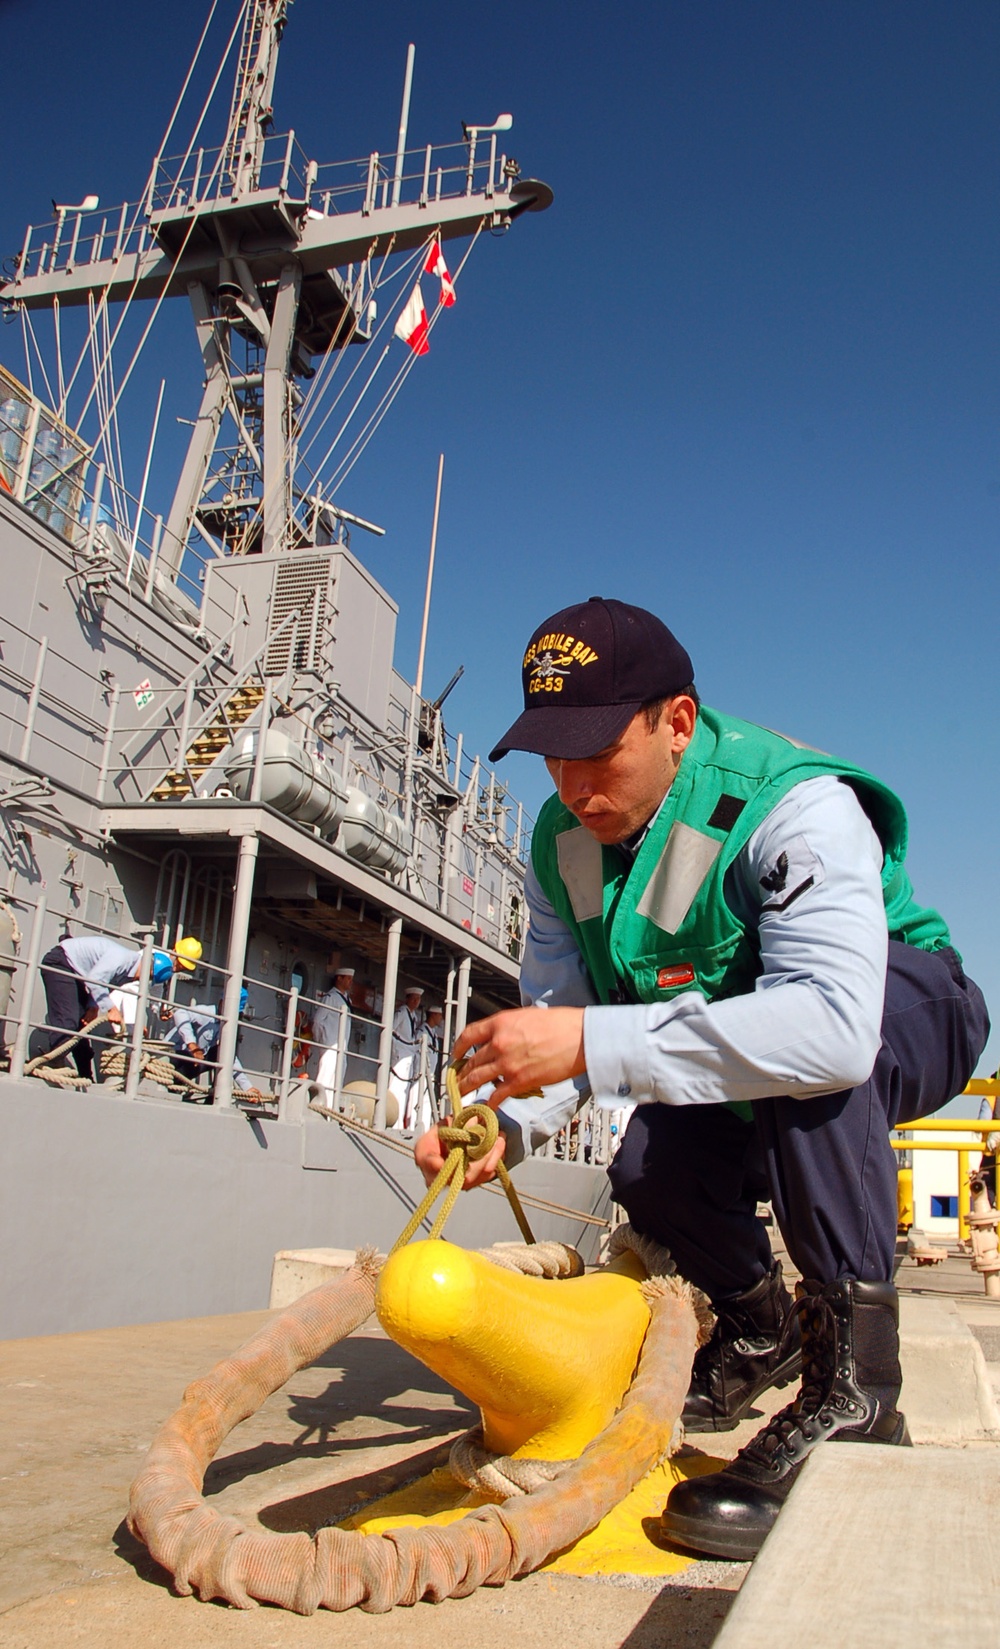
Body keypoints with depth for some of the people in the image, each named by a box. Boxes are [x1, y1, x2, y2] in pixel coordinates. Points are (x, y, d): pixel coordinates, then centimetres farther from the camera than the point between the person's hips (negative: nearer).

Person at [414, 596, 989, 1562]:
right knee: (649, 1177, -17)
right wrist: (497, 1125, -30)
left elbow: (833, 1027, -50)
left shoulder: (794, 810, -34)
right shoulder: (562, 841, -10)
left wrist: (590, 1043, -53)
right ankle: (758, 1331, 17)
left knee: (809, 1045, -37)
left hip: (906, 1015, -6)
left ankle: (854, 1392, -26)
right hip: (733, 1081, 6)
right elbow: (554, 1014, -9)